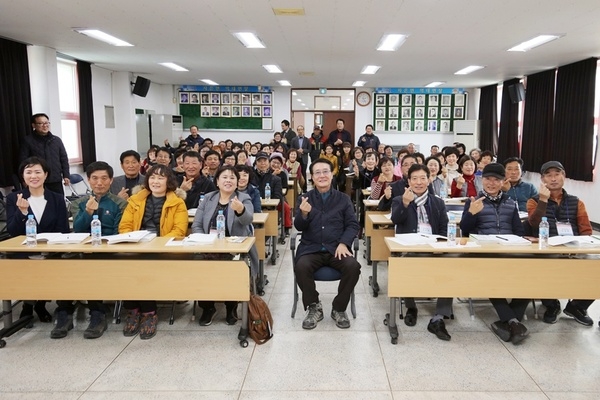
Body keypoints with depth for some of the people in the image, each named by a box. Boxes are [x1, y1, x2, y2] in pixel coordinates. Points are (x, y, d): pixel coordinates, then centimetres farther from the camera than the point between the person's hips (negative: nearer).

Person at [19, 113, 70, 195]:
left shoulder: (57, 140, 12)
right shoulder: (27, 141, 2)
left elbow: (64, 158, 12)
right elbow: (23, 161, -1)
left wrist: (66, 175, 4)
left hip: (56, 180, 3)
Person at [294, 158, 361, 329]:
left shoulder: (343, 199, 10)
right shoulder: (305, 198, 8)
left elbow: (352, 225, 4)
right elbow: (299, 226, 1)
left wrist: (343, 243, -15)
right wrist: (304, 214, -23)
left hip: (336, 248, 1)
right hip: (311, 248, 0)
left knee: (353, 266, -28)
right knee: (301, 267, -31)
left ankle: (339, 308, -3)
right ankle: (313, 307, -5)